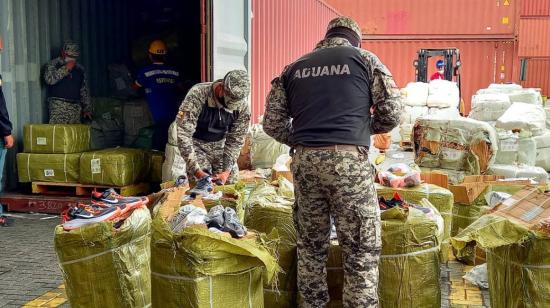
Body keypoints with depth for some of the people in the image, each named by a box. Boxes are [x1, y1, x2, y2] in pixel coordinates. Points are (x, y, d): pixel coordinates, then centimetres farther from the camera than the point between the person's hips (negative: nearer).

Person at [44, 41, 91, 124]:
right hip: (59, 106, -4)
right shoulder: (53, 64, 5)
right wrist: (66, 68, -13)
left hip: (76, 107, 4)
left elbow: (84, 91, 19)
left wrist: (87, 108, 13)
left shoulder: (80, 69, 17)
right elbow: (49, 79, -16)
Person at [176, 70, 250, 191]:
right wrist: (196, 170, -35)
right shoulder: (198, 94, -32)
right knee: (202, 183, -15)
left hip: (220, 144, 3)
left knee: (231, 181, 0)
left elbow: (235, 140, -9)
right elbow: (183, 134, -32)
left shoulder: (242, 106, -19)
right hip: (196, 143, -3)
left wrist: (227, 171, -17)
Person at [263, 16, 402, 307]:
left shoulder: (295, 67, 17)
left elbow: (272, 123, 14)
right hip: (348, 161, -4)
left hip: (304, 162, 4)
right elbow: (392, 113, 4)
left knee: (311, 246, 15)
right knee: (362, 250, 4)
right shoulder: (364, 59, 8)